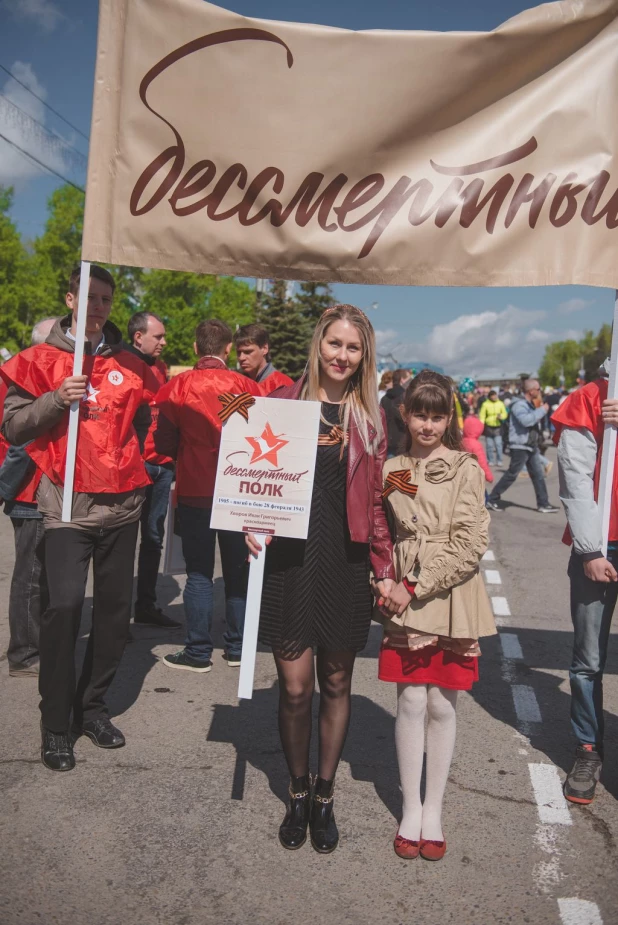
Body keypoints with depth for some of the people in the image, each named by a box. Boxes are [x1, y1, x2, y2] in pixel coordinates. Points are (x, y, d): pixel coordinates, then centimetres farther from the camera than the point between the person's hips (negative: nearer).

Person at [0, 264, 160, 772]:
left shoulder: (129, 365, 10)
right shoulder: (41, 360, 3)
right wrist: (57, 399, -14)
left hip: (121, 502, 4)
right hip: (68, 502, -4)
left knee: (116, 607, 7)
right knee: (65, 604, -14)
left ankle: (92, 706, 24)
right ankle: (55, 724, 3)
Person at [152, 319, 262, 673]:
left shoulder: (179, 386, -6)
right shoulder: (248, 387, -4)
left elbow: (164, 444, -4)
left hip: (195, 491, -1)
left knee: (199, 573, 5)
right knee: (237, 571, 12)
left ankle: (199, 652, 8)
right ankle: (237, 648, 21)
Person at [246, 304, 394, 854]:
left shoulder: (369, 417, 6)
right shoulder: (283, 403, 3)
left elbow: (375, 499, 6)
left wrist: (385, 568, 2)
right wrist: (252, 524, -10)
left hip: (345, 561, 1)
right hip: (288, 557, -1)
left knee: (336, 683, 11)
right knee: (295, 687, 3)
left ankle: (325, 795, 32)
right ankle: (298, 792, 28)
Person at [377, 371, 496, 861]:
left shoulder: (466, 468, -6)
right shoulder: (391, 470, 5)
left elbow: (471, 545, -11)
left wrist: (415, 588, -13)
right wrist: (387, 584, -2)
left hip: (452, 601, -2)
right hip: (405, 599, 2)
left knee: (442, 706, 7)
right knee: (411, 702, 5)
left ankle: (434, 809, 24)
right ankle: (411, 808, 22)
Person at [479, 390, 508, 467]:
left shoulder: (500, 403, 2)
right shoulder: (485, 404, -3)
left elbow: (505, 413, 9)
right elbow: (482, 415, -2)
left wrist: (501, 416, -13)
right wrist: (481, 424, -13)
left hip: (498, 426, 0)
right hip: (488, 426, 0)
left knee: (498, 444, -6)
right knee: (489, 445, 4)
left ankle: (499, 460, 3)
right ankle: (490, 460, 15)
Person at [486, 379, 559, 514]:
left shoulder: (529, 404, 14)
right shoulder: (519, 405, -17)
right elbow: (526, 420, -33)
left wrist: (540, 411, 7)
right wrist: (542, 410, -24)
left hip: (531, 445, 9)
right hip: (520, 446, -9)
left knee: (538, 475, 7)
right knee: (511, 475, -2)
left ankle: (543, 504, 11)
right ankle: (492, 499, 10)